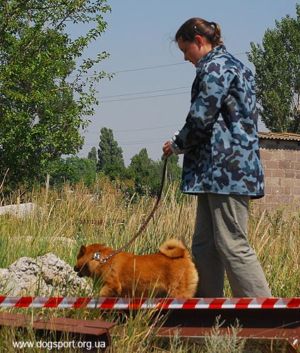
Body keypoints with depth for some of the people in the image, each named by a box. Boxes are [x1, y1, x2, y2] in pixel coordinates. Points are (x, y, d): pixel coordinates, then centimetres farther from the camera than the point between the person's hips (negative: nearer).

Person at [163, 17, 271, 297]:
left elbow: (200, 119, -14)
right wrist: (183, 143, 16)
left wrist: (177, 145, 3)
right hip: (217, 171, 10)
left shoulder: (215, 67, -8)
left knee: (232, 244, -11)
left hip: (225, 169, -10)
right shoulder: (233, 65, 23)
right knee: (204, 245, 10)